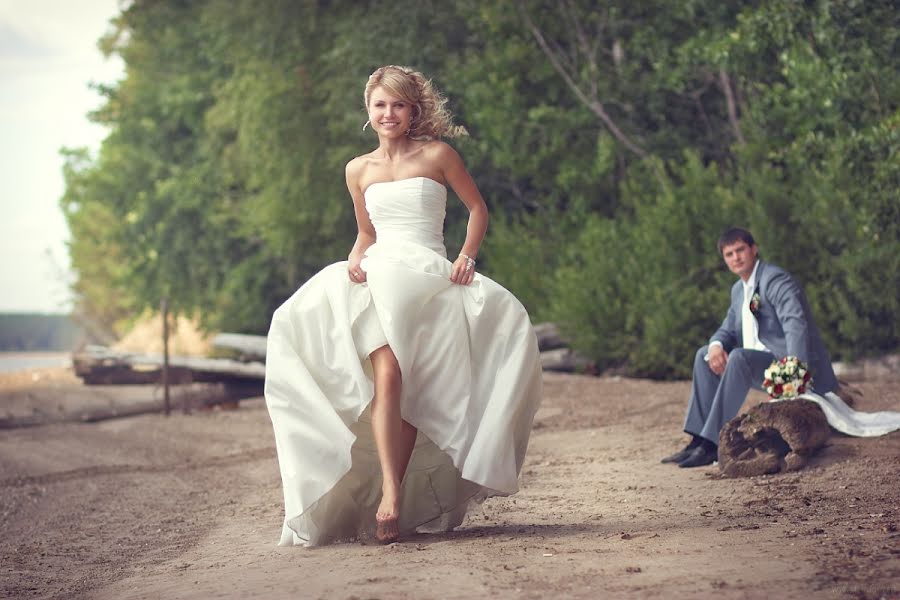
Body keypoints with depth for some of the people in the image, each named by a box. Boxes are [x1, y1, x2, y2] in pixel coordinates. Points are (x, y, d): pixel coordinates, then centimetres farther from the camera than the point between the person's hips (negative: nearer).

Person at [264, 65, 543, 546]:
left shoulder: (438, 155, 5)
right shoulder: (358, 170, 14)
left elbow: (477, 208, 13)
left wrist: (467, 256, -2)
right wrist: (355, 258, 3)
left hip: (431, 280, -1)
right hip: (380, 275, 1)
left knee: (416, 392, -13)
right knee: (387, 377, -23)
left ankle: (400, 493, -4)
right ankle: (389, 493, -31)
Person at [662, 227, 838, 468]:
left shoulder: (775, 280, -14)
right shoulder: (739, 289, 15)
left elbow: (796, 324, -28)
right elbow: (728, 329, 20)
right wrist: (716, 345, -7)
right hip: (761, 362, 10)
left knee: (739, 357, -32)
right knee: (705, 355, 6)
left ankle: (712, 444, -31)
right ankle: (699, 438, -2)